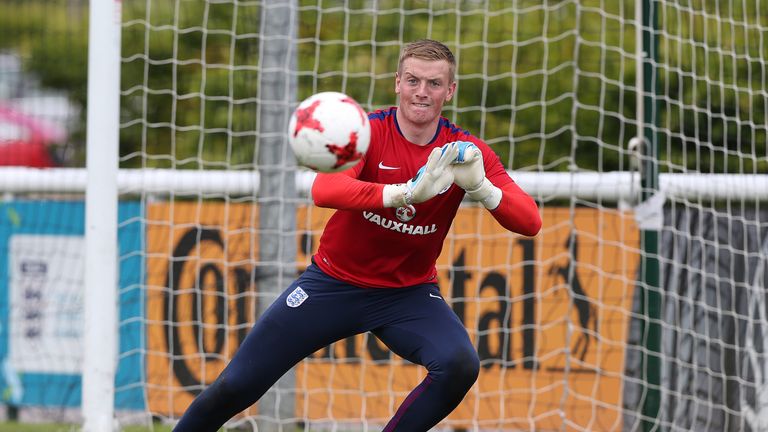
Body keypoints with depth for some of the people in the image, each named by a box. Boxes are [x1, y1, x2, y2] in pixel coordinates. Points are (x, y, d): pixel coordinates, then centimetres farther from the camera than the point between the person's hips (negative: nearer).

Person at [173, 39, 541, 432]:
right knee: (237, 385, -2)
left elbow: (530, 222, -18)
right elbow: (325, 190, -37)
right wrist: (407, 193, -52)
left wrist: (480, 187, -39)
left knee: (459, 365, -28)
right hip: (334, 281, -1)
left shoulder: (466, 152, -10)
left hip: (409, 293, 1)